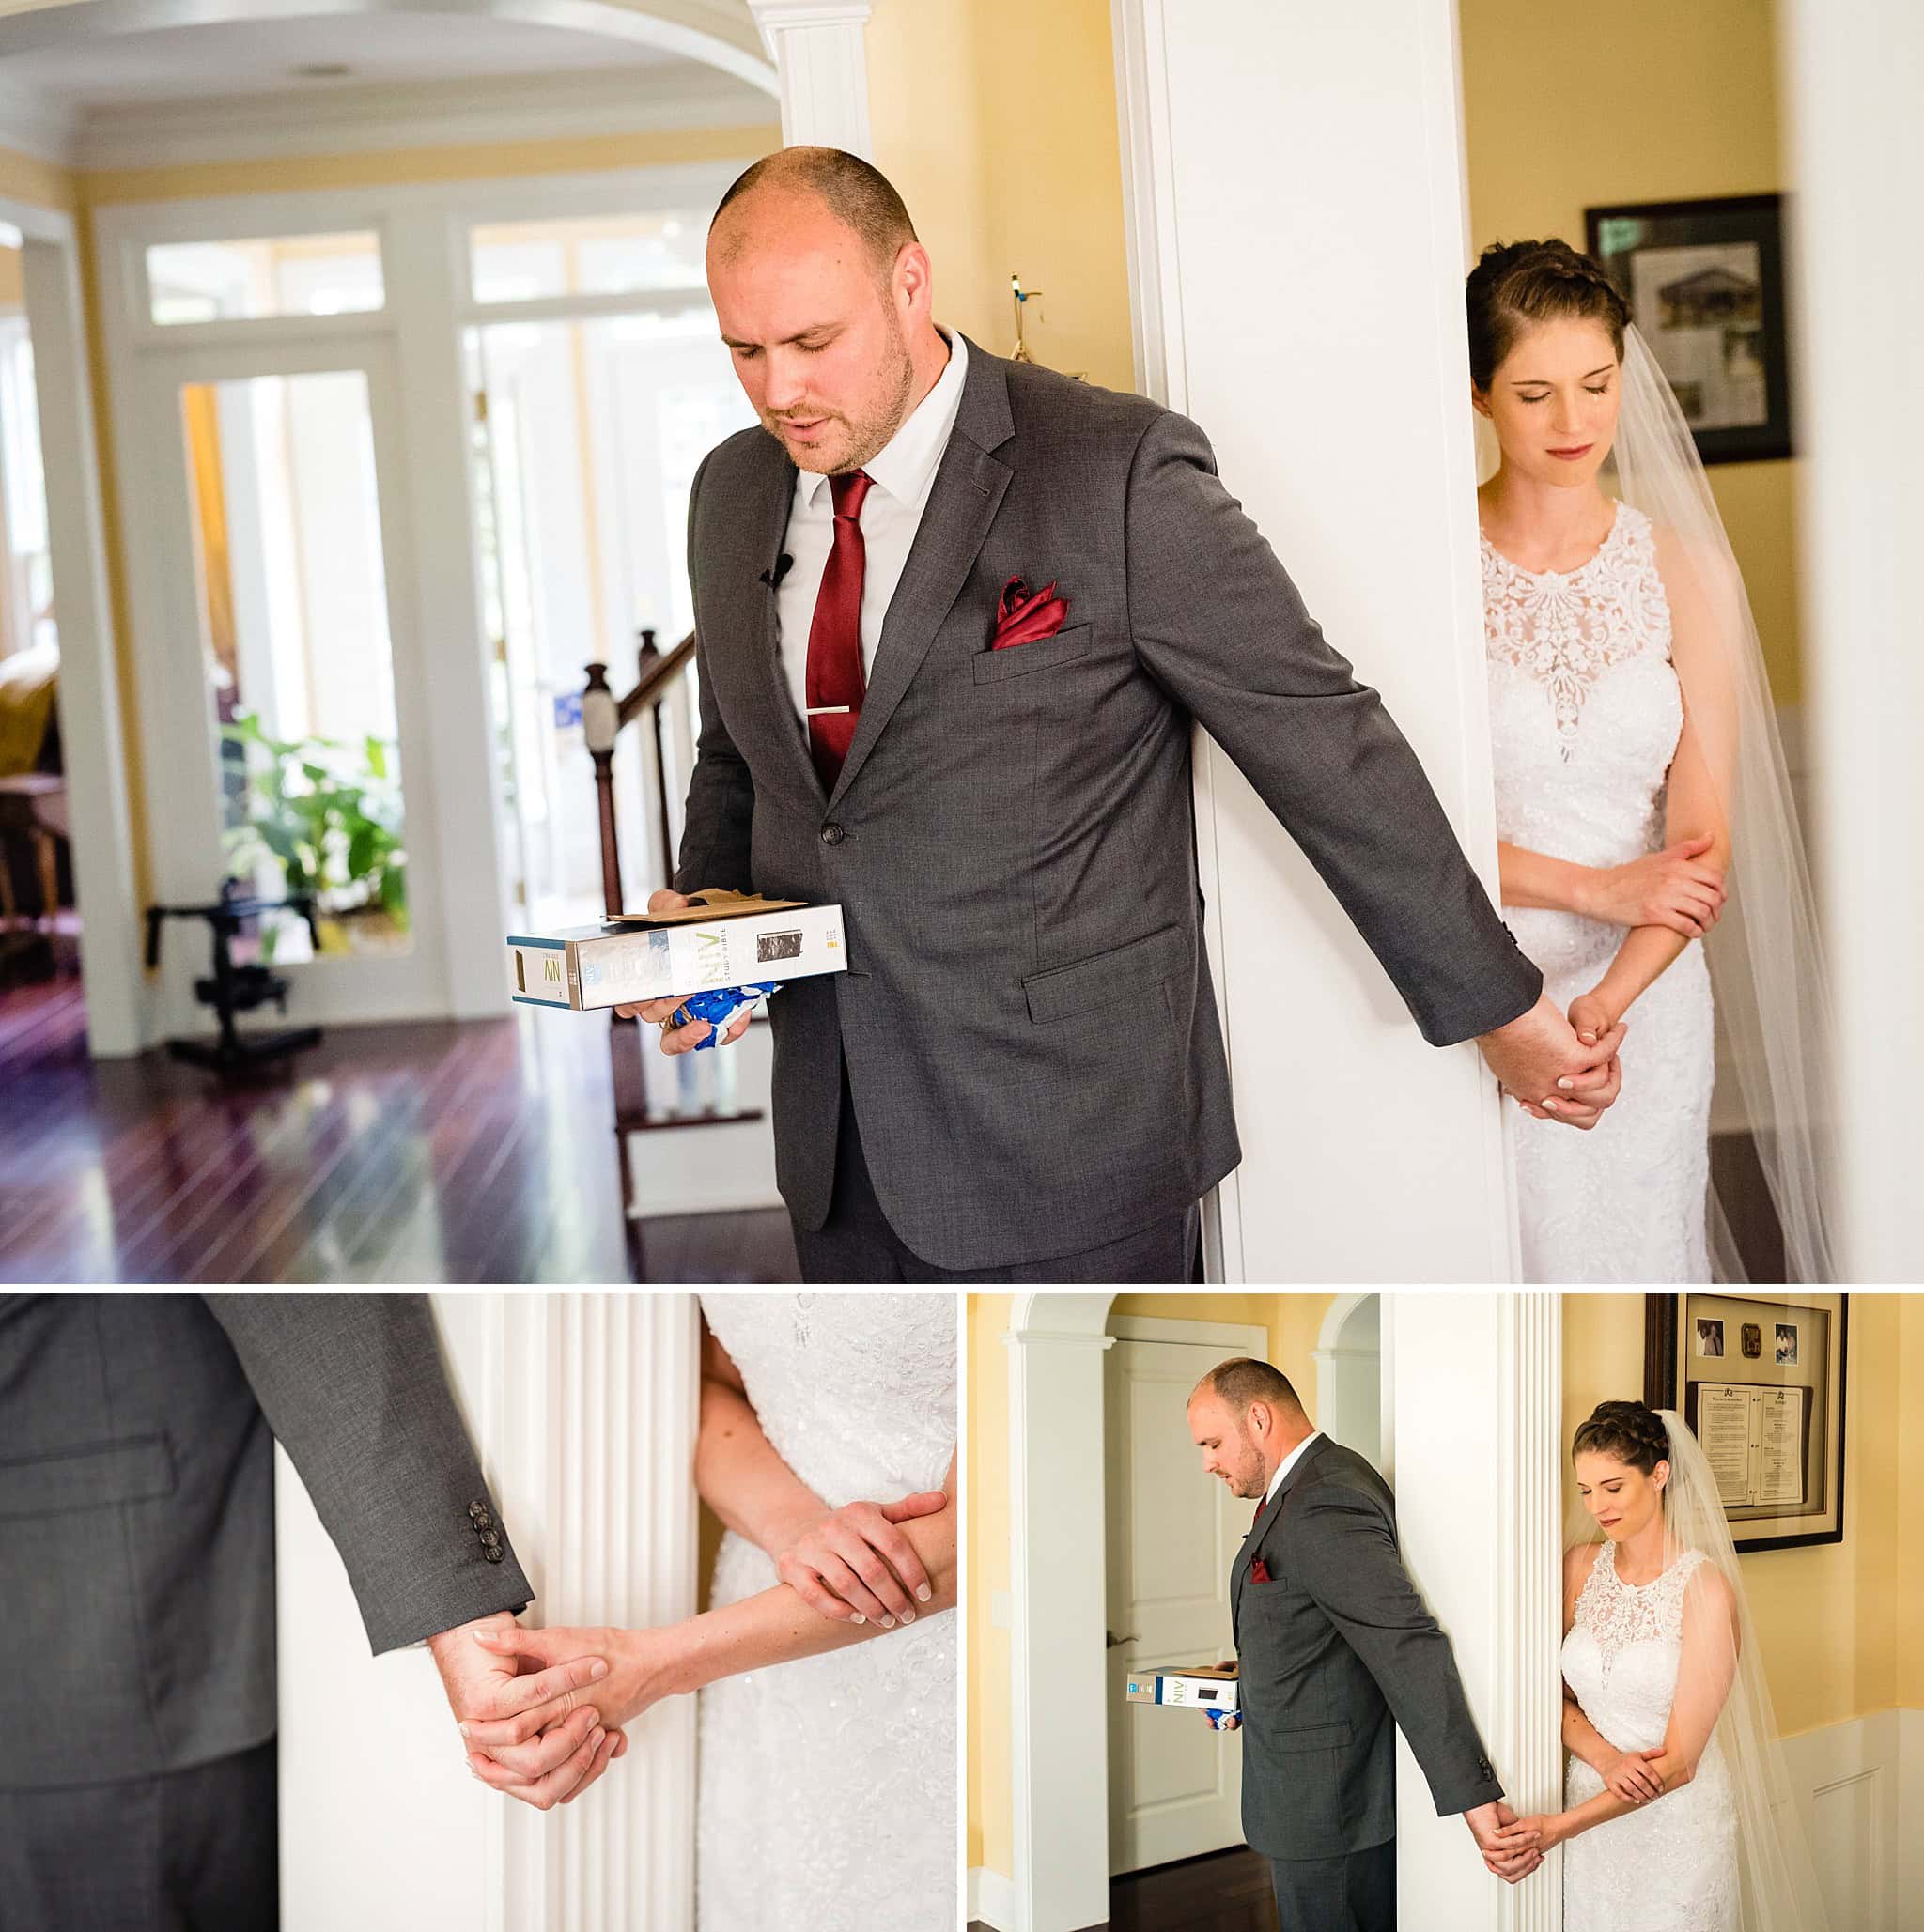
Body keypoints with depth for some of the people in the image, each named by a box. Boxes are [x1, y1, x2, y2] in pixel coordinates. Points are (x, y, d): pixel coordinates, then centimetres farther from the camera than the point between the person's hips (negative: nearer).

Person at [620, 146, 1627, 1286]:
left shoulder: (1119, 474, -13)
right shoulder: (733, 491, 7)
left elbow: (1326, 746, -10)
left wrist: (1502, 1009, -5)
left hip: (1065, 1154, -6)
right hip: (838, 1148, 6)